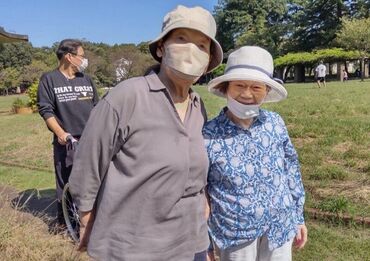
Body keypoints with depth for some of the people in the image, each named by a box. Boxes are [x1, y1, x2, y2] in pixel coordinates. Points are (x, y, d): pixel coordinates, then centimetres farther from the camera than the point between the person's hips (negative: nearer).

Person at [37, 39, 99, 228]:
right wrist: (60, 133, -16)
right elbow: (46, 110, -5)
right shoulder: (49, 79, 0)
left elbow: (97, 107, 15)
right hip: (66, 141, -3)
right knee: (65, 182, 5)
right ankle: (64, 219, 22)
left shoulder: (86, 79, 13)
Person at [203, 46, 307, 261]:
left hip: (281, 228, 3)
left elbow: (291, 168, 6)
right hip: (235, 237, -3)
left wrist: (298, 217, 11)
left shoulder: (275, 124, -6)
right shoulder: (209, 136, -16)